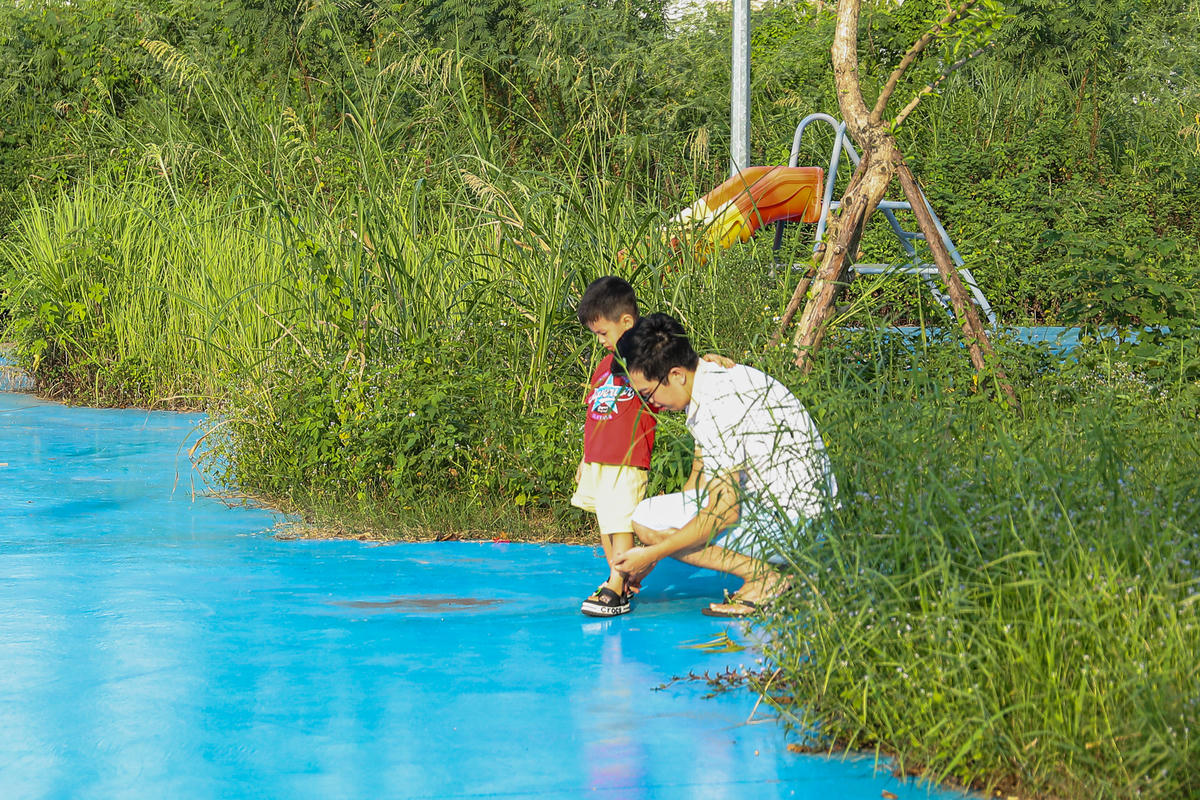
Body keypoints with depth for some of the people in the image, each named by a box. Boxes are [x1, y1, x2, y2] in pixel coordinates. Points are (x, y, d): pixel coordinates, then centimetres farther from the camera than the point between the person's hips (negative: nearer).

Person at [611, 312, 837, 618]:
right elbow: (700, 479, 18)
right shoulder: (715, 381, 10)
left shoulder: (717, 406, -22)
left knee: (646, 519, -12)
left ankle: (765, 578, -9)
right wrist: (650, 558, 18)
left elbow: (723, 512, -23)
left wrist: (652, 554, -14)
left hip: (791, 520, -11)